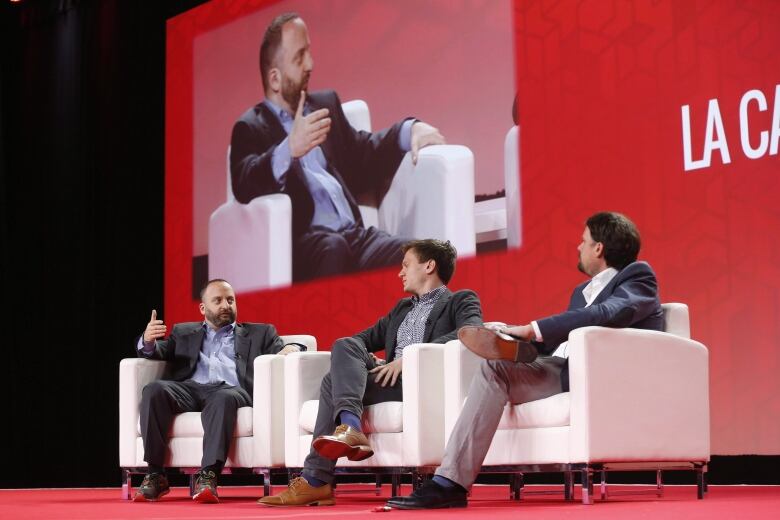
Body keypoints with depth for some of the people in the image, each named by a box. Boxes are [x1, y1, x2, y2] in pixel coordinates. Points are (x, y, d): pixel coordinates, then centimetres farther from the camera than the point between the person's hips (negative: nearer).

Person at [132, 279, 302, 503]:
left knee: (224, 399, -39)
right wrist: (148, 341, -5)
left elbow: (282, 351, 16)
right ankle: (155, 475, -28)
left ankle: (208, 476, -46)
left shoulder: (258, 333, 27)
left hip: (231, 389, -2)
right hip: (189, 388, 2)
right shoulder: (184, 332, 31)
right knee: (154, 390, -31)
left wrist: (293, 348, -10)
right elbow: (156, 352, 20)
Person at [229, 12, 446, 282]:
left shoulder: (325, 104, 27)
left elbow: (362, 153, 34)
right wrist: (289, 150, -30)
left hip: (354, 235, 5)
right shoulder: (251, 128, 8)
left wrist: (410, 130, 13)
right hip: (304, 245, -5)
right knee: (332, 248, -40)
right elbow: (244, 185, -11)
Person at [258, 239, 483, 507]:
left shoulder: (462, 301, 9)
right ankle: (349, 425, -35)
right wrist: (366, 362, 3)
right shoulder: (402, 308, 33)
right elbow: (366, 338, 28)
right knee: (345, 346, -18)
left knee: (334, 381, -20)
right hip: (392, 380, 7)